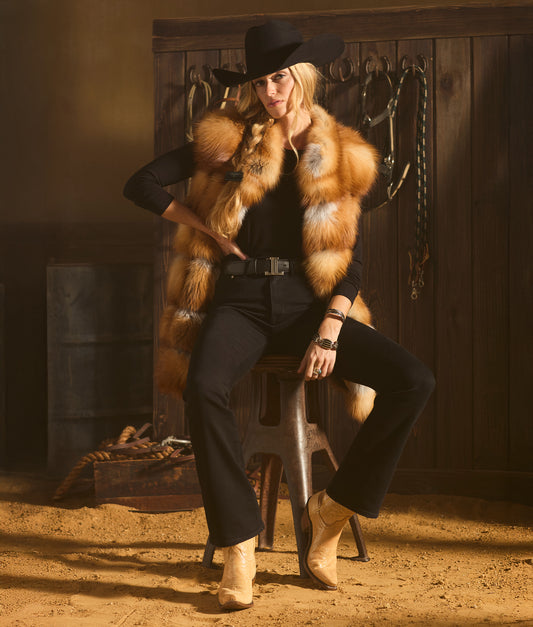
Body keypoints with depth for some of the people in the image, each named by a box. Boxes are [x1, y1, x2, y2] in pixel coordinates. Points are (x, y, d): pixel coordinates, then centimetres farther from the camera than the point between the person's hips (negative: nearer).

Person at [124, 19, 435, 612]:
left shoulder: (338, 155, 10)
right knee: (204, 386, -36)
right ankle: (238, 546, -24)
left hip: (308, 305, 2)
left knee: (414, 380, -20)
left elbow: (352, 256, 7)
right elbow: (141, 184, 8)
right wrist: (202, 226, -2)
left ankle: (333, 509, -5)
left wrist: (329, 332, -7)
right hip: (241, 301, -2)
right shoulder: (227, 138, 7)